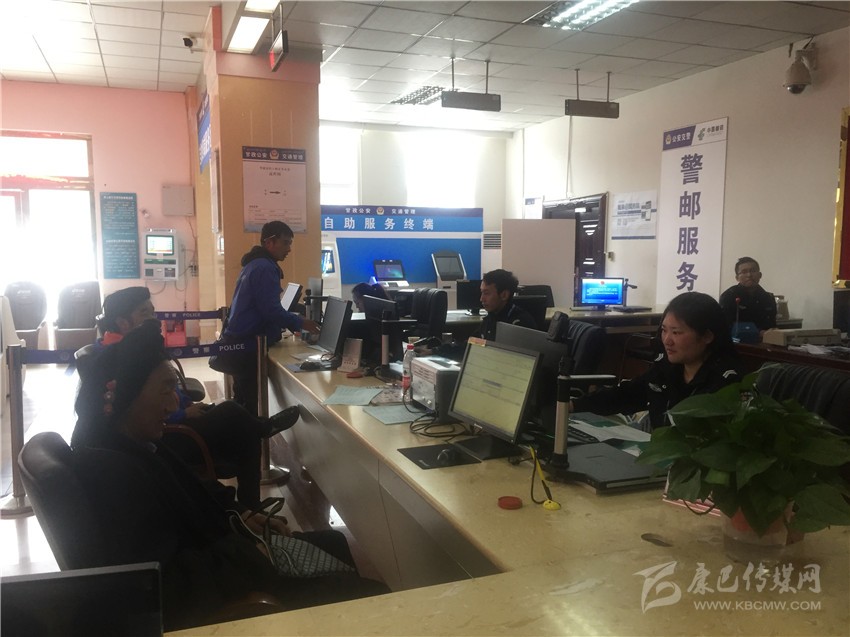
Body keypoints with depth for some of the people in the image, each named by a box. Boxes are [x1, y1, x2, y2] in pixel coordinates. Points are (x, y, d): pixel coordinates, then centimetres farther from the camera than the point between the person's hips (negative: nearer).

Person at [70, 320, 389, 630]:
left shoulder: (130, 445, 0)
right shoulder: (112, 472, -30)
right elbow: (168, 588, -33)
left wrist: (239, 520, 0)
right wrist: (248, 554, -21)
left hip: (209, 558, 10)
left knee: (334, 543, 21)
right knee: (373, 596, -1)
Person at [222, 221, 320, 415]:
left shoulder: (255, 263, 16)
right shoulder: (265, 268, -17)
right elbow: (271, 310, -23)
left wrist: (293, 321, 15)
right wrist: (300, 323, -12)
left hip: (240, 340, 11)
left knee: (243, 402, 17)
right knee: (249, 404, -6)